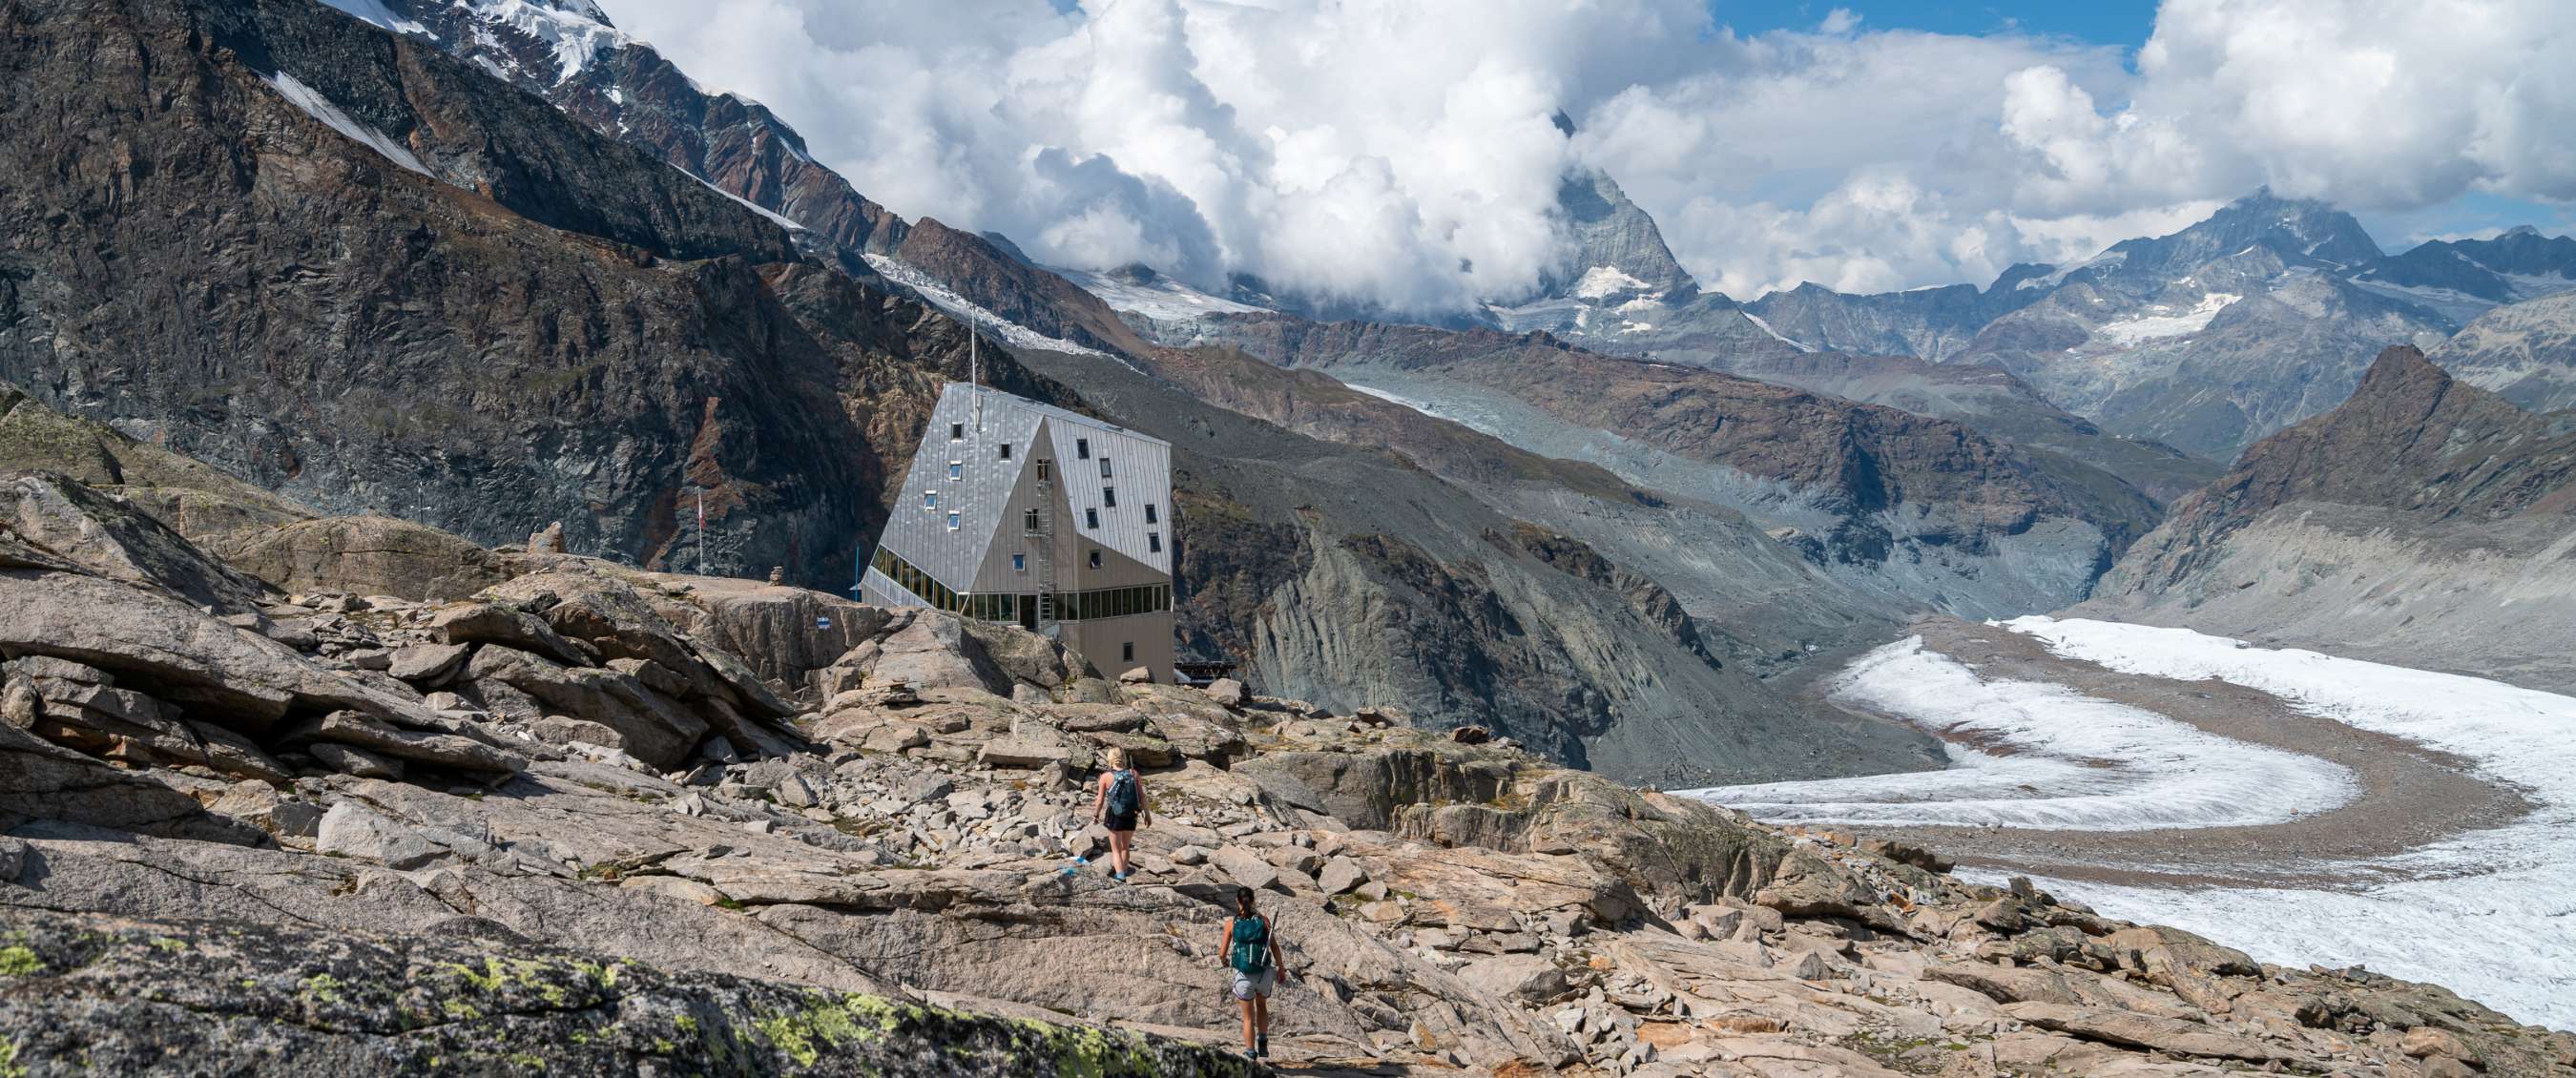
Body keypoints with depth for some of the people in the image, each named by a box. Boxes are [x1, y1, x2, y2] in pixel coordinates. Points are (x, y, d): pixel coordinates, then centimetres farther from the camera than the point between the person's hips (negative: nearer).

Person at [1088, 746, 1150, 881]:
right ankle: (1123, 870, 37)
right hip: (1131, 817, 2)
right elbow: (1142, 796, -4)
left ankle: (1120, 875, 0)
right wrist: (1147, 813, 8)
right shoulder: (1134, 773, -6)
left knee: (1116, 849, 12)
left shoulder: (1106, 776, -10)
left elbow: (1100, 800, -4)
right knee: (1125, 847, 24)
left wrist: (1096, 816, 12)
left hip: (1114, 817, -2)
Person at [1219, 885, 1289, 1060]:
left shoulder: (1231, 922, -4)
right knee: (1262, 1006, 29)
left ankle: (1251, 1055, 10)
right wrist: (1281, 968, 11)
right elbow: (1274, 946, -2)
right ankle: (1263, 1044, 19)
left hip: (1243, 975, -1)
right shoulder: (1263, 920, -3)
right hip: (1264, 973, 1)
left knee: (1248, 1017, 15)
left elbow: (1223, 951, 1)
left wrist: (1224, 961, 24)